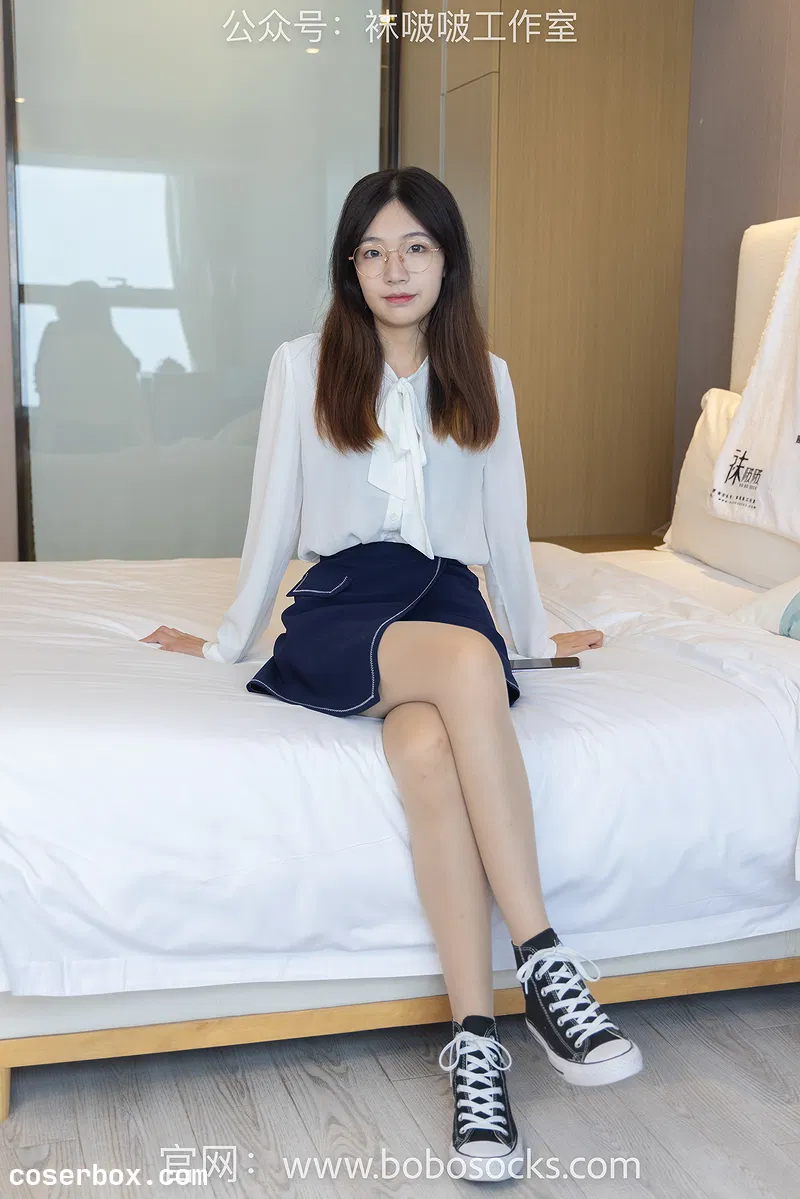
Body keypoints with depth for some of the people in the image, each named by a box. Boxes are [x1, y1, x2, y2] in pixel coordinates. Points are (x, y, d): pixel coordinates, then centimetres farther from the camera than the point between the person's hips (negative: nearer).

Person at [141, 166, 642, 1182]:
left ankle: (473, 1040, -35)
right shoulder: (303, 365, 9)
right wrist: (228, 640, 19)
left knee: (427, 748, -36)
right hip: (338, 608, -2)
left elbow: (504, 524, 22)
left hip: (450, 598, 2)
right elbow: (274, 517, 14)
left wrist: (533, 635, 27)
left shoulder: (484, 375, 15)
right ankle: (540, 958, -36)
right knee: (465, 661, -38)